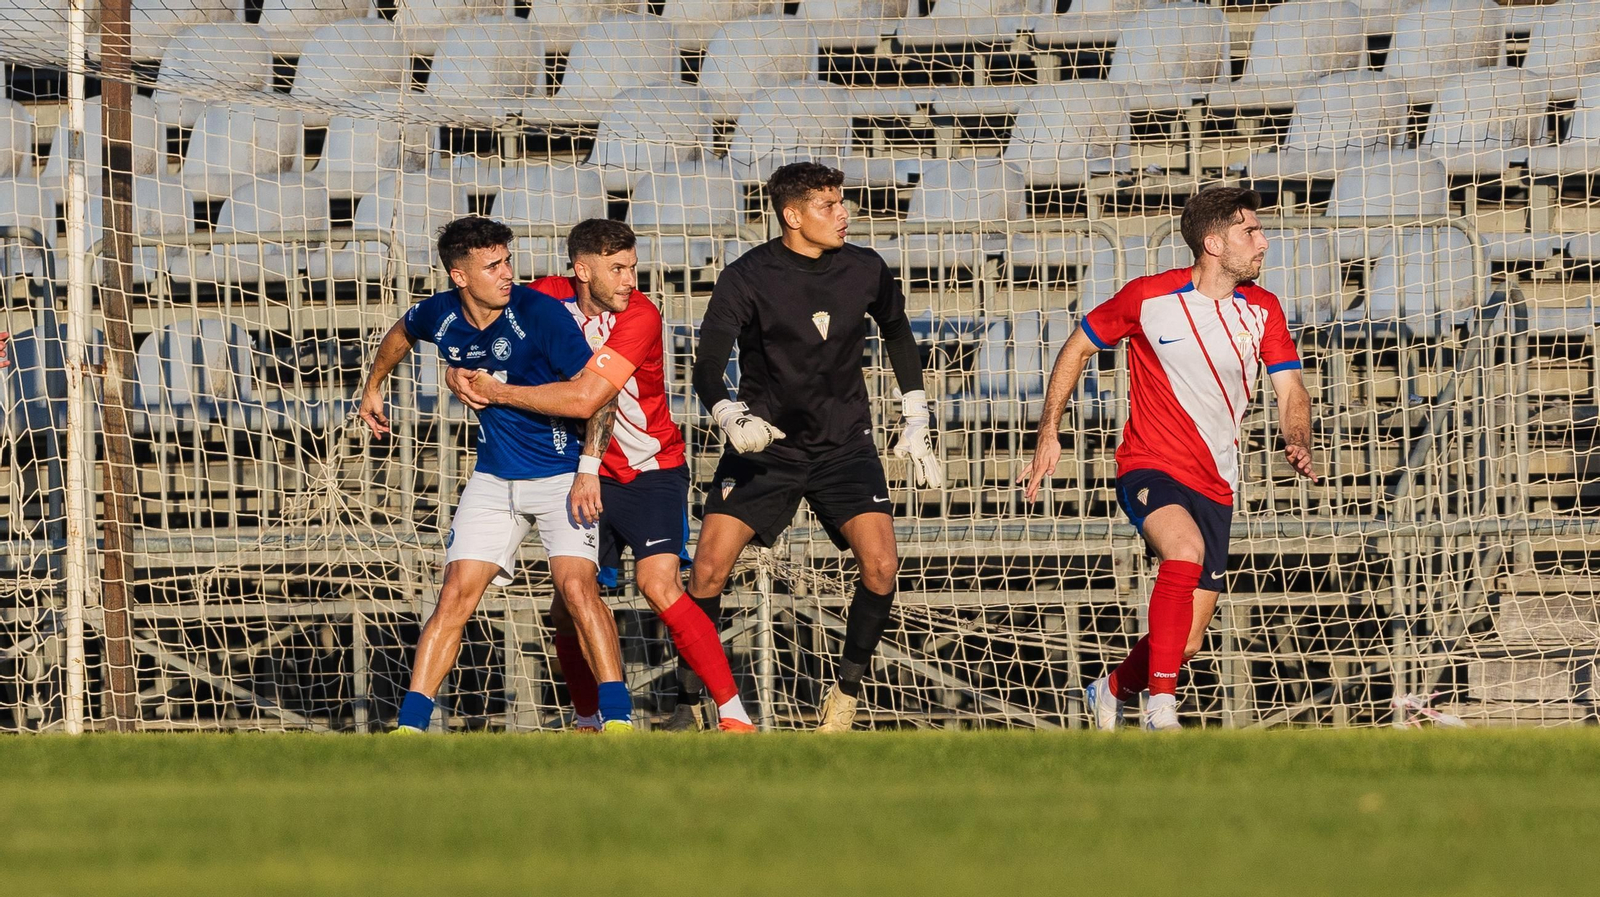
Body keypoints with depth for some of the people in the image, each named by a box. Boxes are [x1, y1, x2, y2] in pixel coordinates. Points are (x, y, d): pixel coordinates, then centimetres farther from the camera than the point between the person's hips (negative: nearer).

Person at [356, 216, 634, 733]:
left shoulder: (539, 314, -19)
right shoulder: (440, 317, -5)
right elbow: (401, 333, 22)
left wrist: (589, 471, -26)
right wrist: (373, 388, 33)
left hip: (561, 473, -4)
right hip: (493, 477, 4)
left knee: (576, 586, -20)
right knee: (456, 595, -4)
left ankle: (617, 717, -17)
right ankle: (410, 725, -1)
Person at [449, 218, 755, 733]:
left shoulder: (639, 316, -21)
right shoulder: (551, 297, -6)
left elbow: (584, 399, -30)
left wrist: (497, 393, -23)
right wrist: (461, 373, -15)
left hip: (653, 473, -5)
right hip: (591, 477, 5)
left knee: (659, 587, -22)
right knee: (568, 606, 1)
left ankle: (734, 715, -17)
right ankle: (588, 723, 23)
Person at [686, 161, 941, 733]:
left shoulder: (865, 271, -3)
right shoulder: (748, 277, -12)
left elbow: (897, 334, 18)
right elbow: (708, 368, -19)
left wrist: (915, 424, 18)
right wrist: (732, 417, -40)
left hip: (844, 444, 2)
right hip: (766, 445, -2)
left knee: (881, 567, -18)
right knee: (708, 573, -14)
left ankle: (848, 687, 2)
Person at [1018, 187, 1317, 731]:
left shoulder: (1262, 309, 4)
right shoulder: (1149, 298, -7)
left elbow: (1290, 391, 2)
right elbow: (1078, 348, 7)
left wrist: (1298, 443, -20)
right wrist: (1048, 434, 2)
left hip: (1215, 484, 4)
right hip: (1149, 468, -4)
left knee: (1185, 645, 1)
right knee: (1186, 545, -37)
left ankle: (1112, 691, 34)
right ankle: (1161, 707, -34)